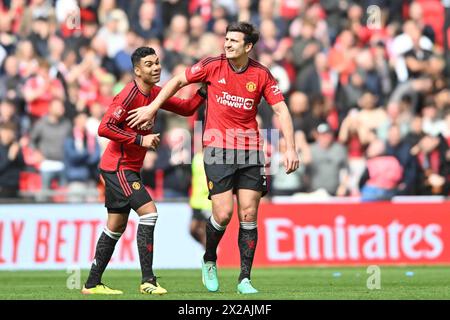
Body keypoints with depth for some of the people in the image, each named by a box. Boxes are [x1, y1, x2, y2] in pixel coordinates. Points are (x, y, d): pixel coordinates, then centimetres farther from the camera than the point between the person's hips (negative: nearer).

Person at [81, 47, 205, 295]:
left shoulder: (154, 93, 8)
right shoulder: (129, 95, -18)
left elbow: (185, 109, 15)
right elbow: (104, 128, -24)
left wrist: (202, 92, -2)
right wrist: (140, 139, -24)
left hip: (128, 168, 10)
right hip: (118, 167, -10)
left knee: (116, 226, 13)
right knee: (149, 212, -18)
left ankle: (93, 284, 19)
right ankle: (147, 280, -19)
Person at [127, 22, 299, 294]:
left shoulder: (261, 75, -1)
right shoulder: (212, 66, -2)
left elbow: (281, 109, -1)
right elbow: (178, 81, 10)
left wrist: (291, 149, -9)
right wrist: (152, 108, 8)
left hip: (250, 151, 1)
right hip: (218, 149, -1)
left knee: (248, 215, -2)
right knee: (223, 215, -10)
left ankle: (245, 279, 6)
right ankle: (209, 261, 19)